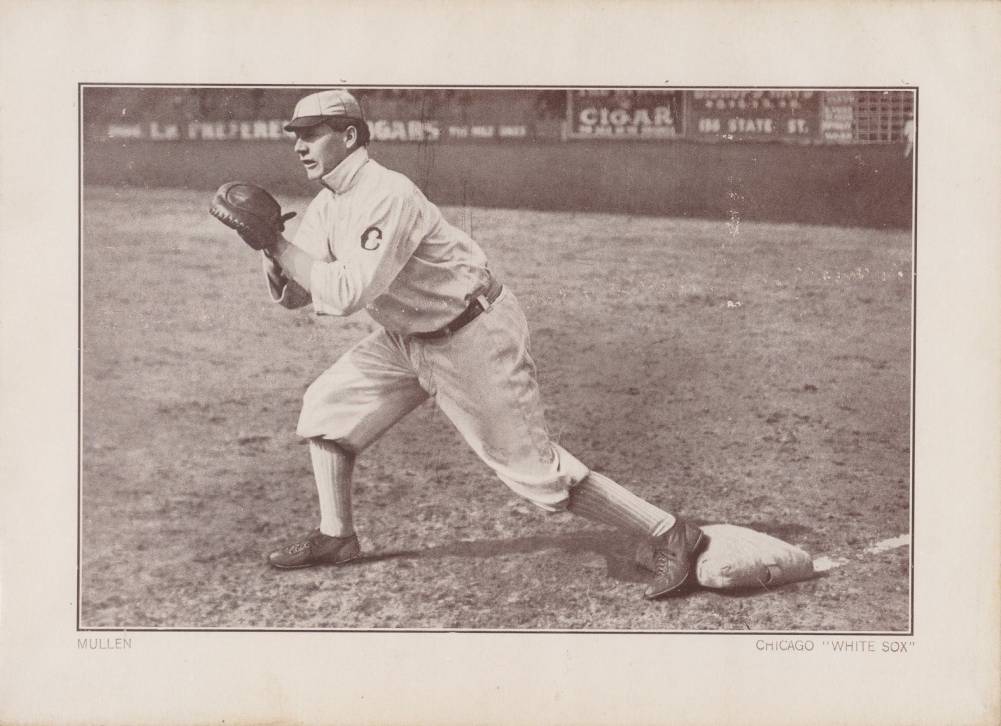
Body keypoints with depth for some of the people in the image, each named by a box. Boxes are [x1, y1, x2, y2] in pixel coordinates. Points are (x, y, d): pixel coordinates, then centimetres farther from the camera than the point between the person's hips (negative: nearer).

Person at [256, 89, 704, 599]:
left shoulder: (386, 195, -26)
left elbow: (346, 294, -35)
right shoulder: (328, 205, 3)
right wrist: (272, 251, -17)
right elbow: (291, 293, 2)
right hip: (408, 337, 9)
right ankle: (335, 538, 25)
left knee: (530, 466, -7)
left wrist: (275, 243, -29)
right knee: (326, 405, 9)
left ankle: (669, 535, 2)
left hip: (474, 340, -9)